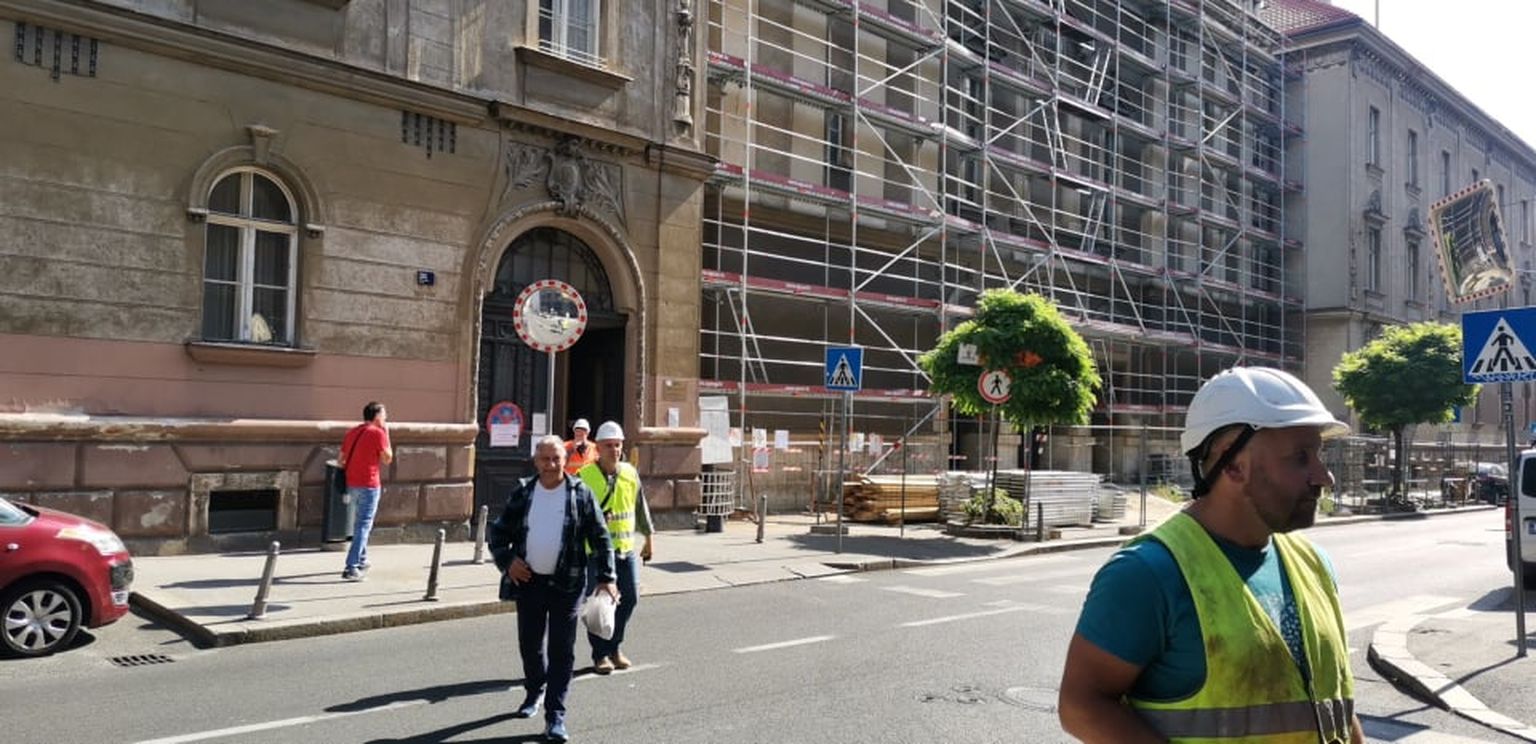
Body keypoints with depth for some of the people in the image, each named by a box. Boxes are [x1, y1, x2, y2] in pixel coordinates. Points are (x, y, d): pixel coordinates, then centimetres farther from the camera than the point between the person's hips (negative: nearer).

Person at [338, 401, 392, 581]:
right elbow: (387, 459, -4)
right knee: (364, 525, -6)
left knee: (360, 523, 22)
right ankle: (352, 568, -12)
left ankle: (362, 561, 32)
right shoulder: (378, 433, -10)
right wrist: (386, 434, 2)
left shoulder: (352, 432, 12)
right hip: (368, 485, -8)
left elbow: (340, 460, 13)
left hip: (352, 484, 8)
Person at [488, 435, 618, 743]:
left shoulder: (580, 494, -3)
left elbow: (600, 538, -1)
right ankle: (535, 691, 42)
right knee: (530, 644, 16)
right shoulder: (522, 493, 3)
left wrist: (605, 577, -7)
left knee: (562, 651, -1)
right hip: (528, 581, 3)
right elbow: (496, 532, 10)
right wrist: (507, 560, -5)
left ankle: (555, 715, 6)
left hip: (566, 584, -3)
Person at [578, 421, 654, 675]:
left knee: (630, 598, 9)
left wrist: (648, 537, 20)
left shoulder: (630, 473, 6)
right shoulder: (584, 477, -8)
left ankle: (614, 647, 28)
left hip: (626, 549, 5)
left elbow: (641, 506, 16)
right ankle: (600, 655, 16)